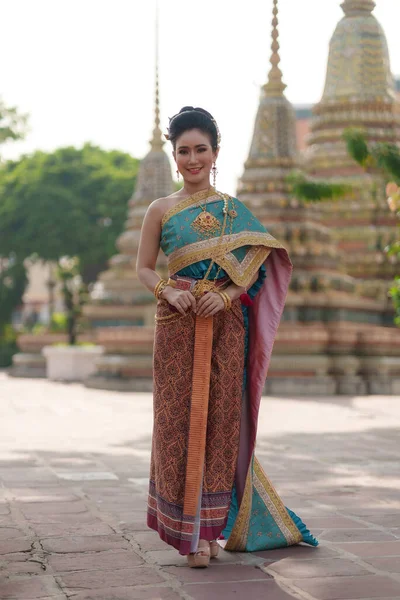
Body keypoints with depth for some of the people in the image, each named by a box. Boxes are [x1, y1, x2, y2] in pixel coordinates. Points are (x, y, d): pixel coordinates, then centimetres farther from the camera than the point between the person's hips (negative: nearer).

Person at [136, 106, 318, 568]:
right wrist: (167, 291, -13)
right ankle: (188, 528, 3)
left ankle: (213, 525, 11)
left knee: (220, 418, 0)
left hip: (224, 325, 1)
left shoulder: (233, 210, 8)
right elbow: (143, 267, 7)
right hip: (176, 326, 0)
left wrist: (226, 294, -13)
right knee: (178, 420, -4)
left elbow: (257, 264, 4)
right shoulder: (161, 210, 7)